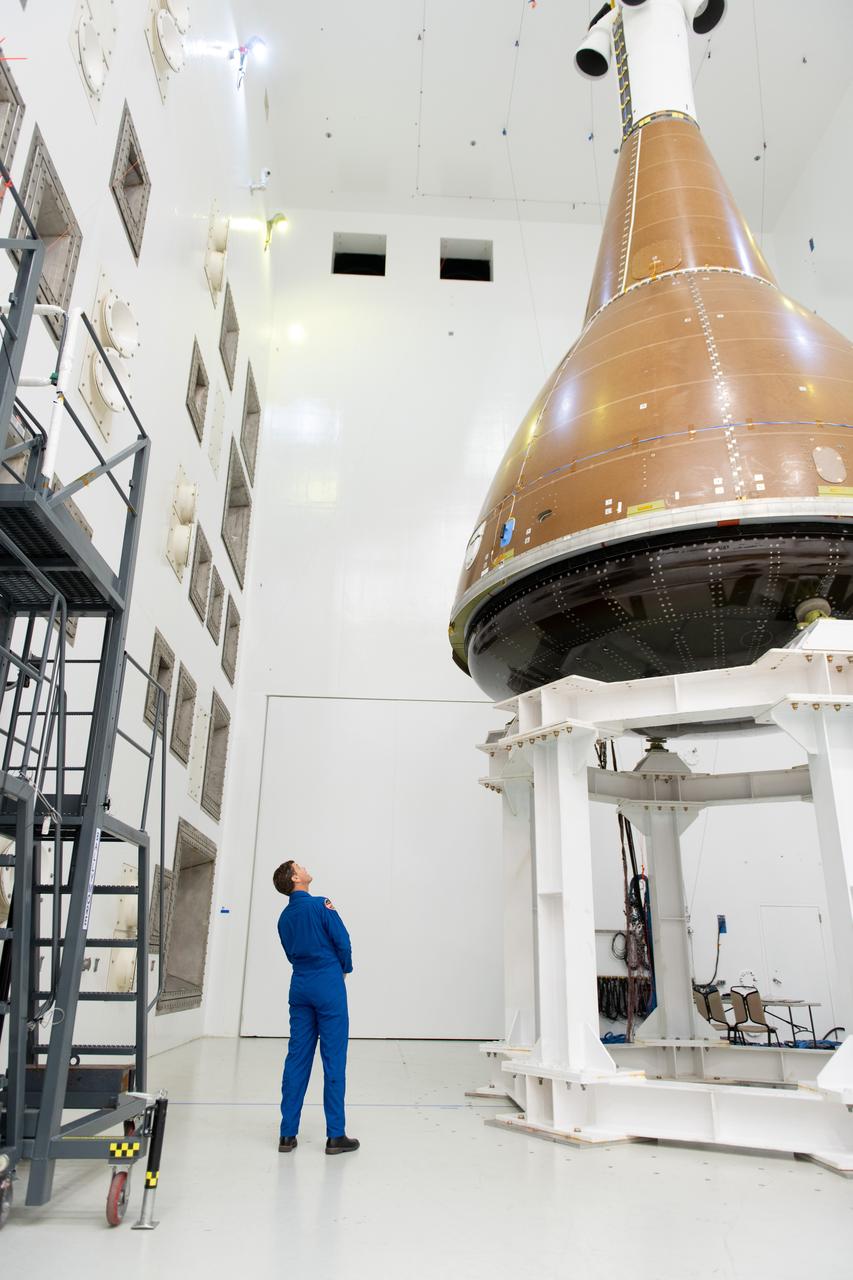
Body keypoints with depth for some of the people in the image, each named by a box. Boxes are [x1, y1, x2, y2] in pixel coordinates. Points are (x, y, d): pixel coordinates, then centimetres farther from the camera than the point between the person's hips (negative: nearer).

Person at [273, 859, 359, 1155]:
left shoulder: (284, 917, 9)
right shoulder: (321, 905, -12)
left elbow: (292, 955, 15)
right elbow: (343, 942, -12)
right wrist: (344, 969, 8)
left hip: (300, 988, 6)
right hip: (328, 987, -6)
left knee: (297, 1059, 9)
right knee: (334, 1061, 0)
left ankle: (287, 1133, 13)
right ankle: (335, 1136, 4)